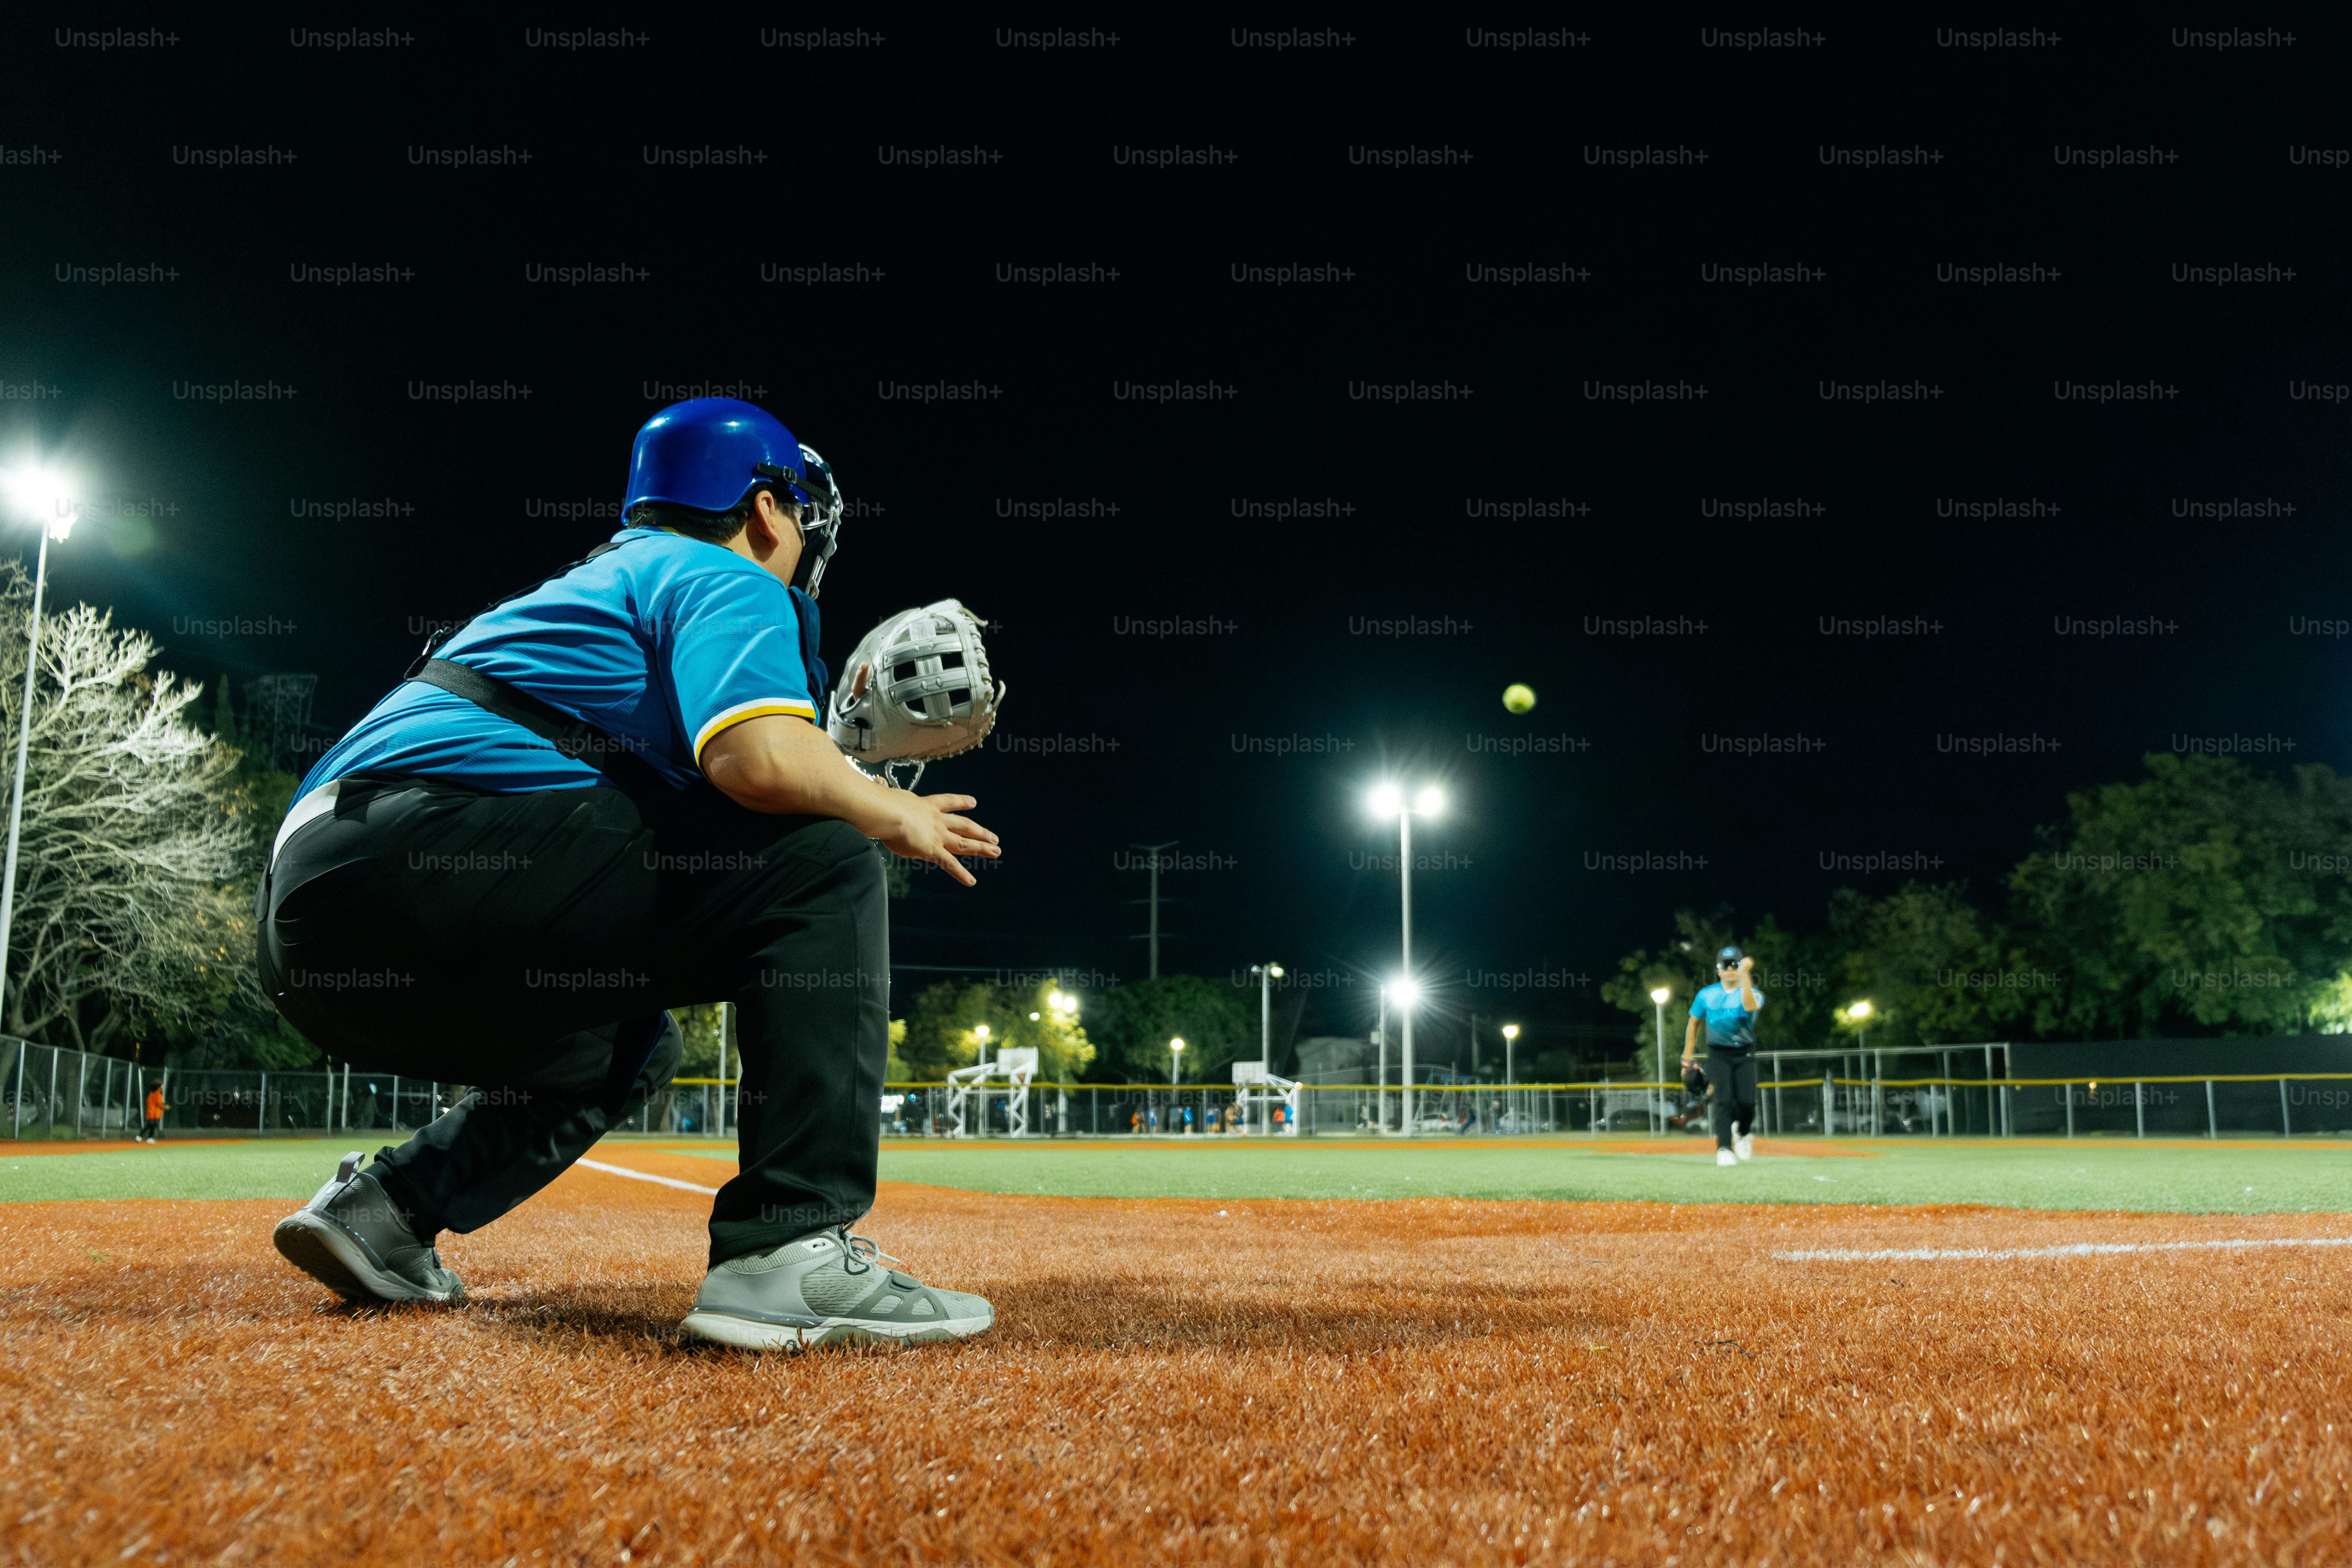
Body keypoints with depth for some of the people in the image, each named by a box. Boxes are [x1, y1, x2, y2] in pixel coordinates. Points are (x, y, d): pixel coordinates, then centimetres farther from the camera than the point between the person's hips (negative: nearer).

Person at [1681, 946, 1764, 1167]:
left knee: (1747, 1102, -9)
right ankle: (1724, 1148, -16)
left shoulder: (1752, 993, -7)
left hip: (1744, 1054, 0)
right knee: (1724, 1099, -16)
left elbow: (1750, 1006, -32)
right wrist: (1687, 1058, 9)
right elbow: (1693, 1023, 12)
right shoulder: (1706, 995, 1)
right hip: (1719, 1054, 0)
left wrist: (1745, 976, -36)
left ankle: (1742, 1132, 24)